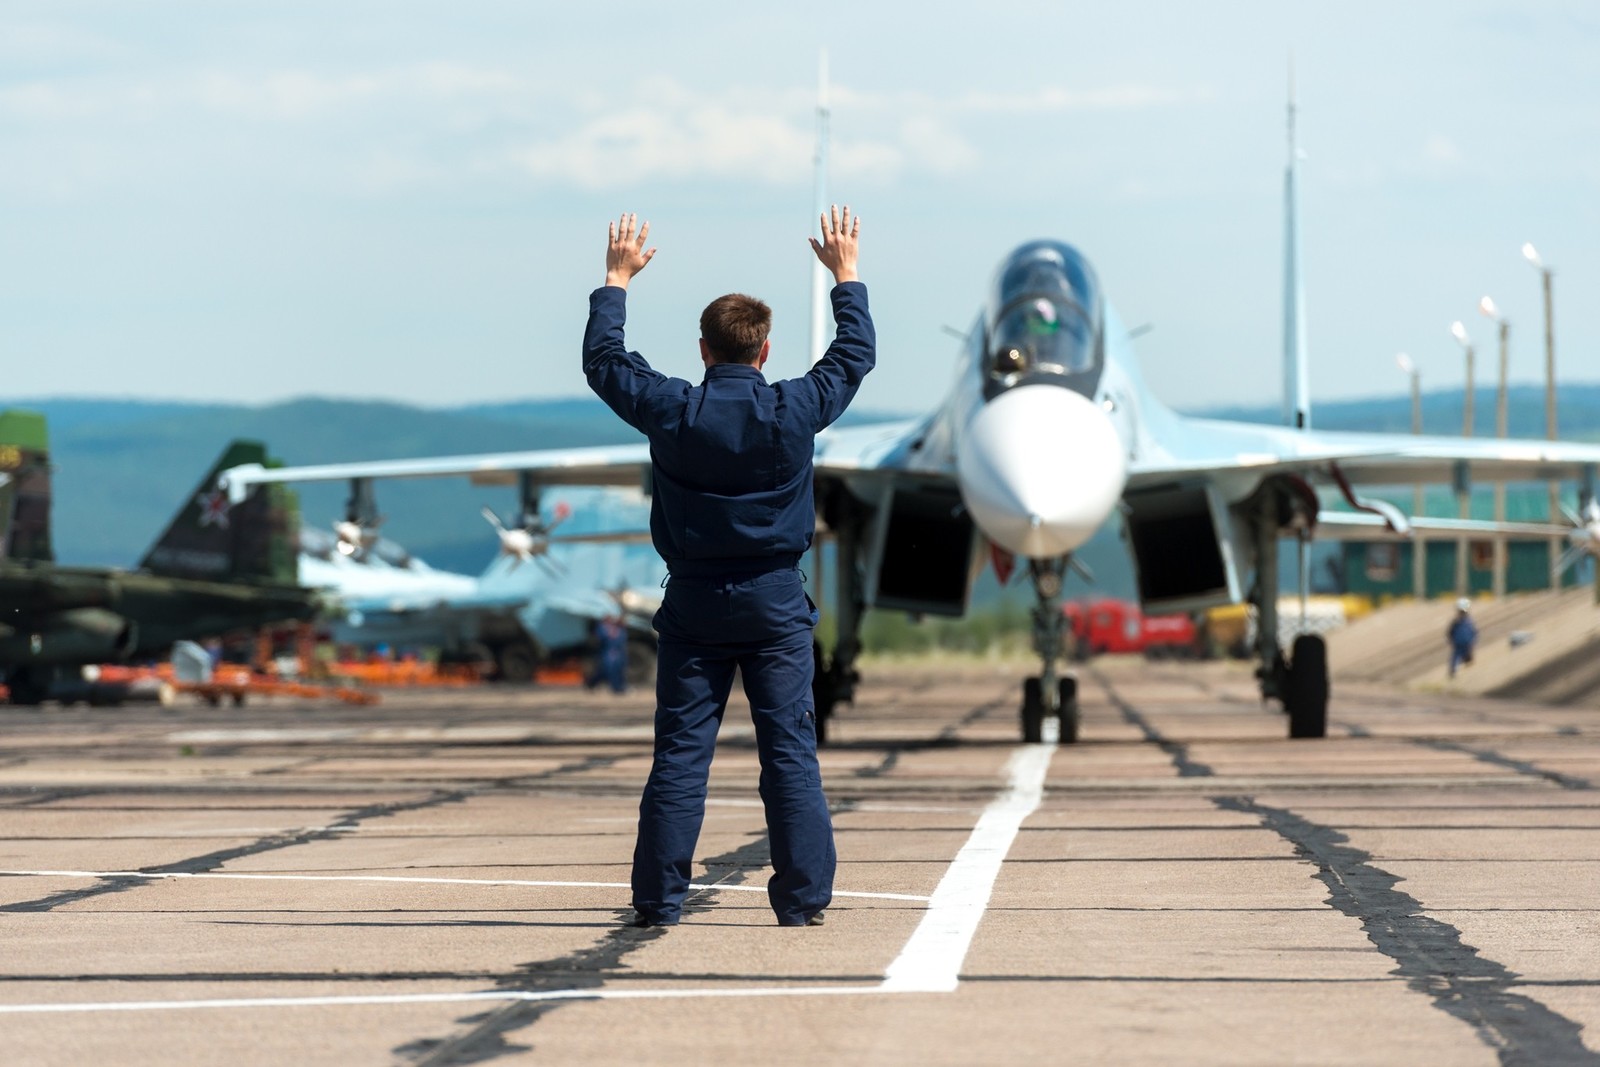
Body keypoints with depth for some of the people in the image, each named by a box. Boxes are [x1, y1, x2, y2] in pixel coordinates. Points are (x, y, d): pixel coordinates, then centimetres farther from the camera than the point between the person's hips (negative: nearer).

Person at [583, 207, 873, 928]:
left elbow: (603, 360, 10)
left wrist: (617, 280, 22)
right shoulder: (794, 410, -6)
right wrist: (847, 275, 24)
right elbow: (855, 354, 12)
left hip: (693, 607, 0)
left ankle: (658, 902, 3)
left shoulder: (671, 410, -6)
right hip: (776, 602, 0)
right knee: (791, 753, 2)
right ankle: (802, 901, 0)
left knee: (679, 755, 3)